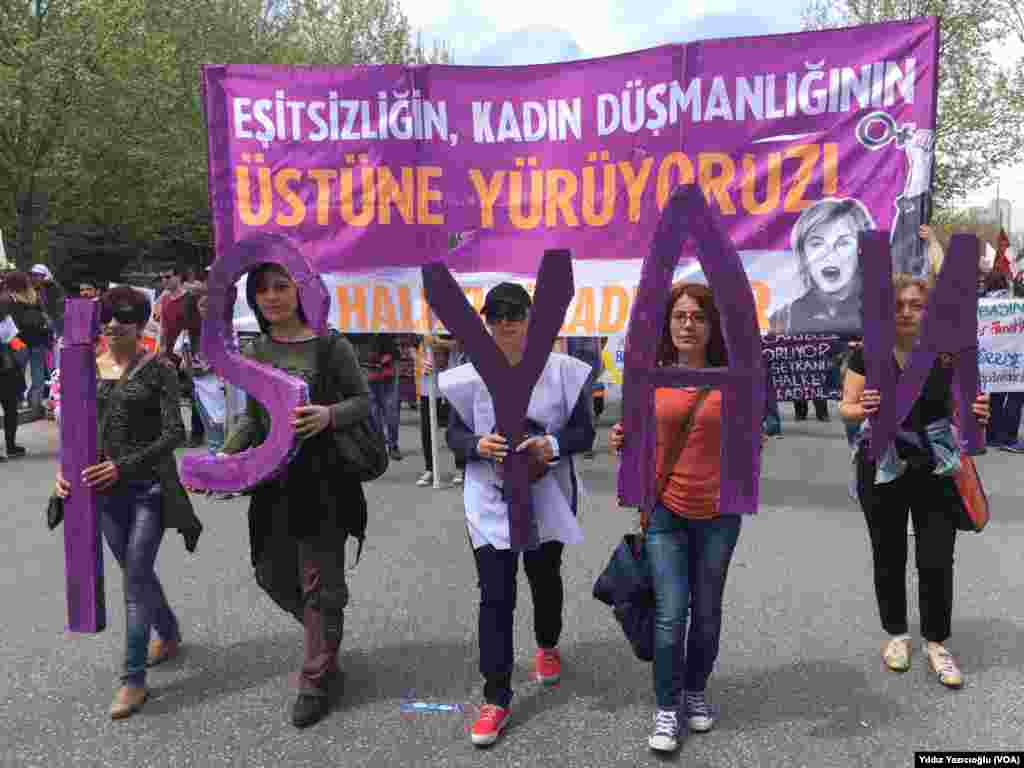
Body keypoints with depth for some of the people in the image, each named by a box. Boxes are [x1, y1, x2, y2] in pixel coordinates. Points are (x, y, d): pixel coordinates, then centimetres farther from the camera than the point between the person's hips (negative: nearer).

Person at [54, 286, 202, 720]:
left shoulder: (156, 372, -8)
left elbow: (174, 433, -14)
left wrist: (123, 466, -23)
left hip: (148, 486, -5)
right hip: (105, 488, 5)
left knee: (136, 578, -4)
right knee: (136, 573, 18)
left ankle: (133, 678, 7)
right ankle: (169, 633, 42)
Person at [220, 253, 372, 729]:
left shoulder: (330, 345, -9)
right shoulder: (255, 353, 6)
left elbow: (363, 400, -4)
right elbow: (252, 418, 11)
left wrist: (330, 415, -23)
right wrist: (226, 455, -4)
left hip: (324, 480, -6)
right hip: (274, 480, 6)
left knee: (319, 582, 4)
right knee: (273, 576, 16)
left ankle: (316, 682, 22)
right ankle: (327, 636, 44)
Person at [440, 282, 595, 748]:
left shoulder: (563, 370, -7)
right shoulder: (471, 374, -5)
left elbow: (584, 432, -3)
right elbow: (454, 434, 2)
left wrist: (554, 444, -23)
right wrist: (478, 444, -20)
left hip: (547, 497, 1)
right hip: (491, 499, 0)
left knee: (545, 577, 21)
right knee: (495, 595, -1)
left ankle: (547, 645, 51)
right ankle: (496, 698, 10)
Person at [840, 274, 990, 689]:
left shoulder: (947, 355, -5)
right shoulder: (866, 354, -8)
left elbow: (959, 411, 3)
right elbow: (845, 408, -5)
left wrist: (977, 414, -19)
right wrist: (862, 409, -27)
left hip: (936, 471, 1)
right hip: (882, 469, 0)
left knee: (937, 561, 3)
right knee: (889, 558, 12)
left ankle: (936, 643, 24)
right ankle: (896, 634, 33)